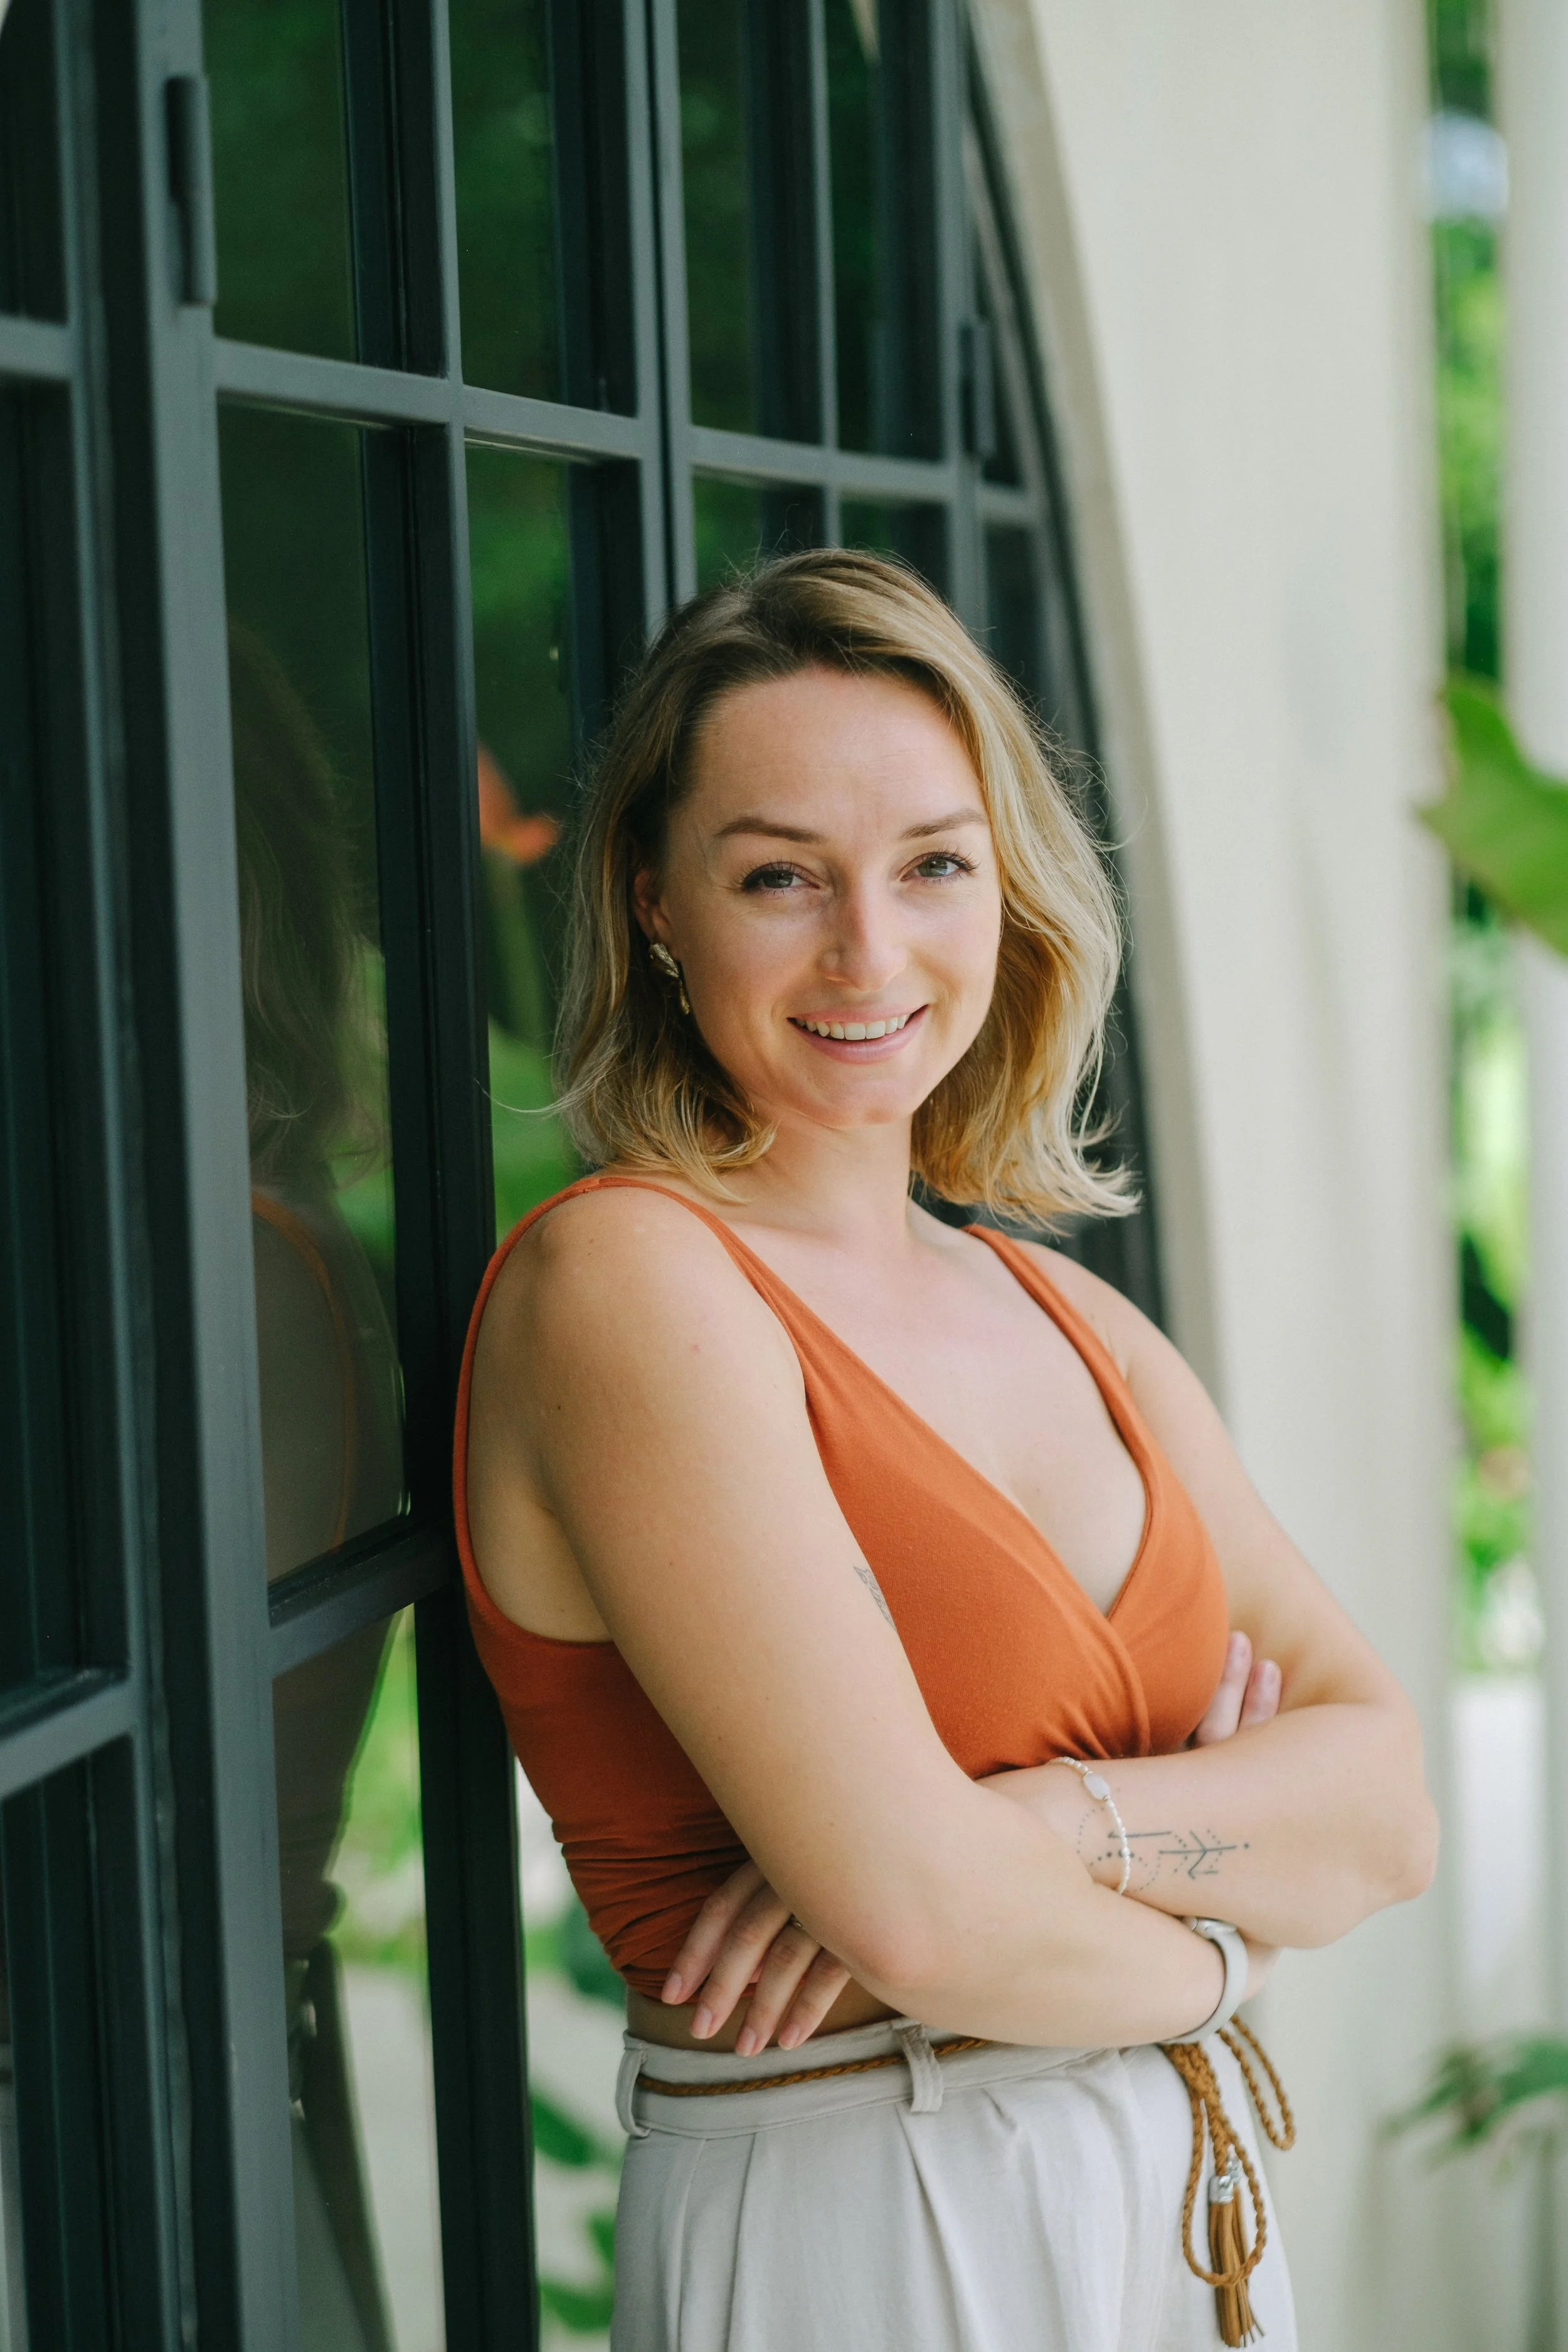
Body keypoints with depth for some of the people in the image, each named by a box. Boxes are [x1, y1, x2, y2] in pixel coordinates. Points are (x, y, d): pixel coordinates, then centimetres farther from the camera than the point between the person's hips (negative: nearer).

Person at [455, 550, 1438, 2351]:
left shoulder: (1074, 1322, 7)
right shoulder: (624, 1280, -15)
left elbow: (1388, 1804, 0)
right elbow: (919, 1915, -23)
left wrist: (1056, 1820, -17)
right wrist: (1218, 1940, -5)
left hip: (1180, 2205, 7)